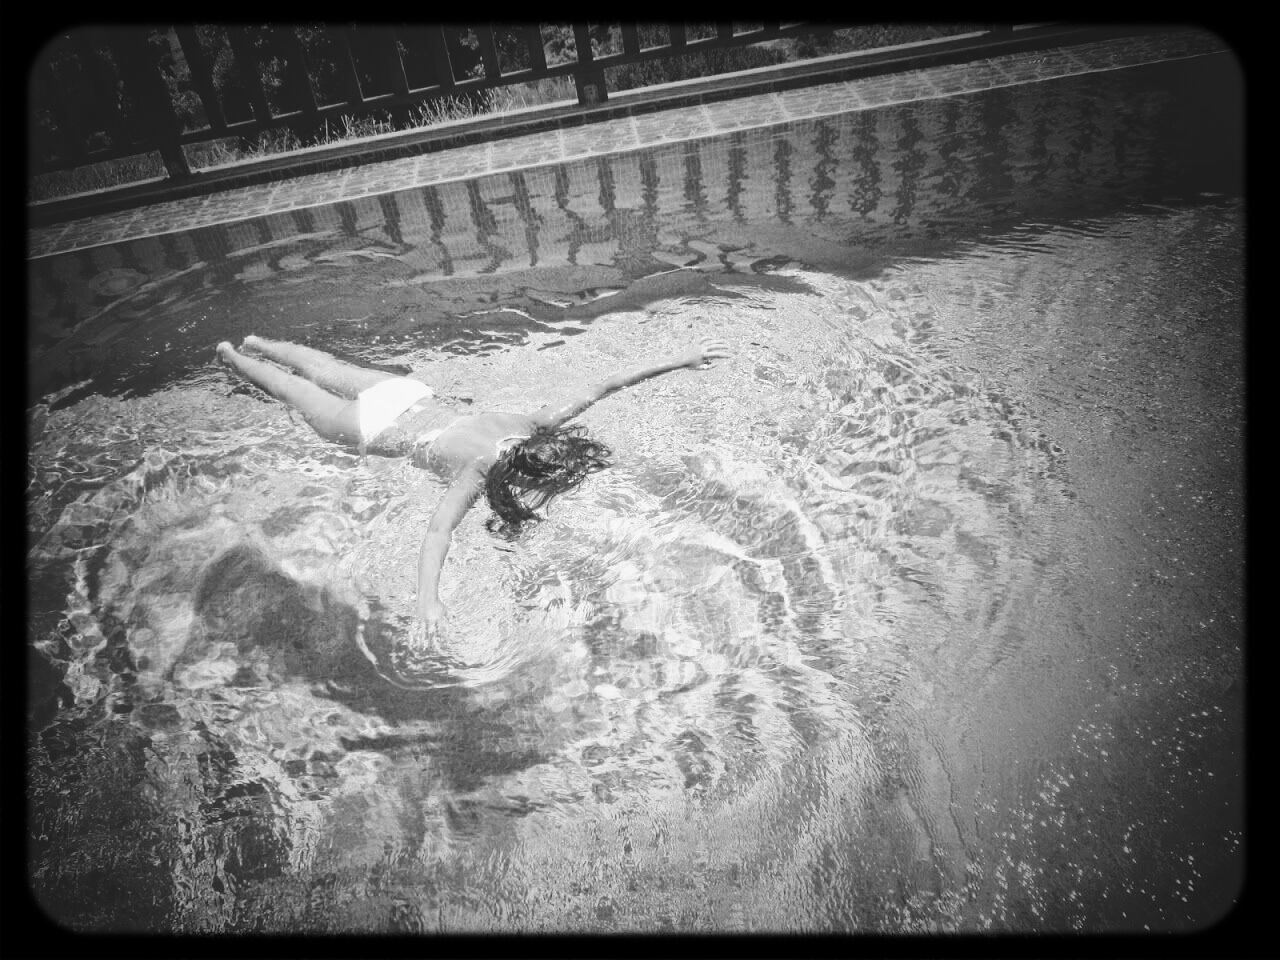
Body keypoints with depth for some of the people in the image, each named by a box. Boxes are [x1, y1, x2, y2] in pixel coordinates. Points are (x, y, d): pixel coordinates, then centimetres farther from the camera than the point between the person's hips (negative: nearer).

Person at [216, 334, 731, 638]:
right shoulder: (480, 470, -40)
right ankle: (230, 356, 48)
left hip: (411, 394, 5)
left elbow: (598, 387, -28)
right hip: (378, 430, -5)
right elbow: (438, 530, -51)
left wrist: (680, 360, -31)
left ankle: (256, 342, 56)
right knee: (303, 393, 24)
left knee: (328, 370, 31)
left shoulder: (533, 426, -27)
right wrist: (428, 600, -65)